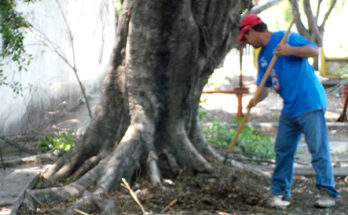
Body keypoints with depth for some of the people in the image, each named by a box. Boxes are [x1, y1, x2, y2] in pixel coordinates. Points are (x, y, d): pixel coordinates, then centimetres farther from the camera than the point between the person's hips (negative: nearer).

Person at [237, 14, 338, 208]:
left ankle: (328, 194, -1)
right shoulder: (262, 57, 16)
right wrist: (256, 100, -5)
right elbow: (264, 87, 15)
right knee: (283, 150, 11)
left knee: (318, 149, -7)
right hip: (289, 109, 9)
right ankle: (279, 192, 19)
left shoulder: (286, 38, -8)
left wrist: (291, 50, -27)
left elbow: (314, 50, -14)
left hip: (310, 104, -9)